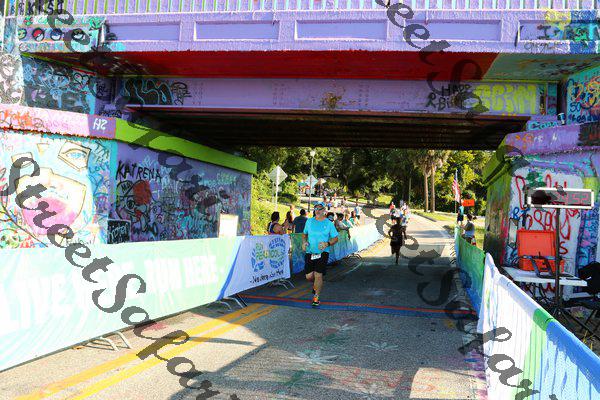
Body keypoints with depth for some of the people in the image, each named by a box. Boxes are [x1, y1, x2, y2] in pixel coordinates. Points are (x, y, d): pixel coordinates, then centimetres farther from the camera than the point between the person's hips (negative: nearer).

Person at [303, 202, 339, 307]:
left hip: (322, 253, -3)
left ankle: (316, 297, 7)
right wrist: (304, 242, 0)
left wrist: (327, 244, -16)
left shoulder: (329, 223, 0)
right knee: (309, 276, 1)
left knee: (318, 275, -9)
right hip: (309, 252, 3)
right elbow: (304, 234, 21)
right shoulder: (309, 221, 8)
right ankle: (316, 285, 37)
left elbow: (335, 238, 3)